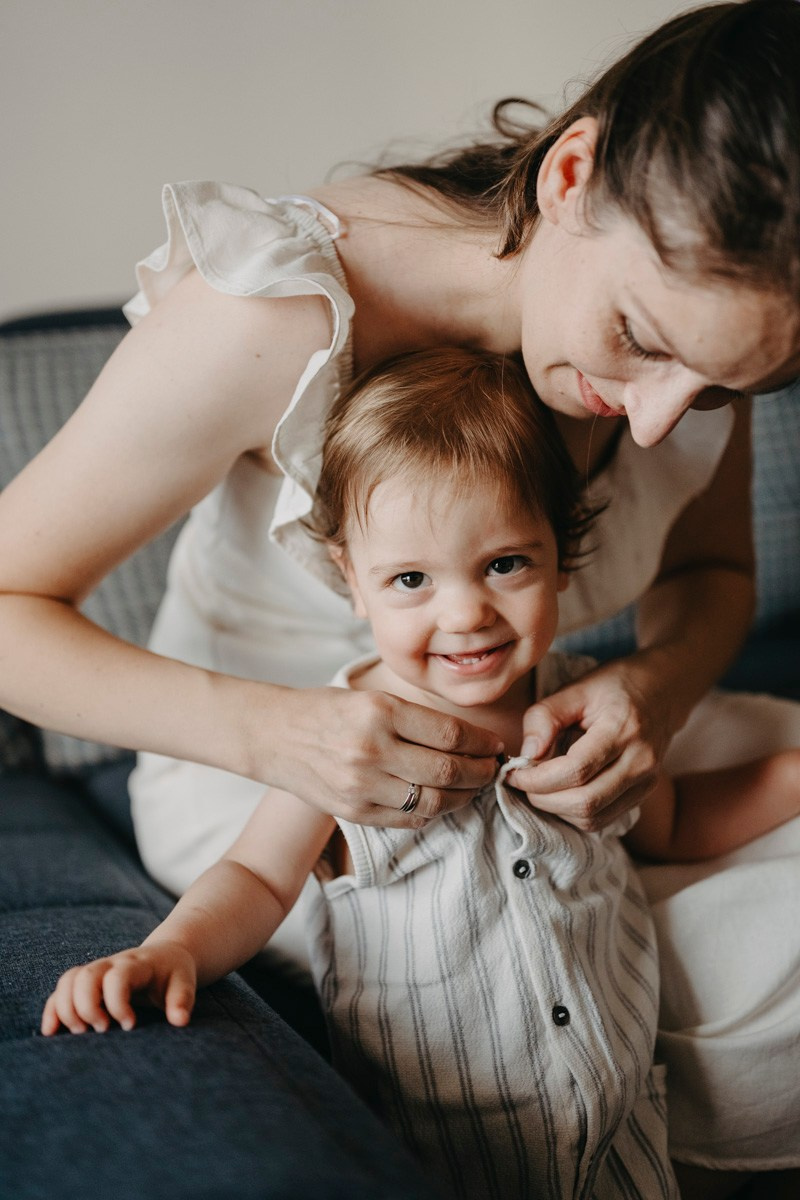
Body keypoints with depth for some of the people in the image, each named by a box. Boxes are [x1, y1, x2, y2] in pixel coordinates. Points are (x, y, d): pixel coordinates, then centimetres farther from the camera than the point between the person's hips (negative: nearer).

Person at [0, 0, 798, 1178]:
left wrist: (663, 680, -22)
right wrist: (266, 732, -37)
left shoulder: (699, 293, -14)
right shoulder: (273, 319, -31)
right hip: (263, 766, -6)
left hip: (534, 739, 6)